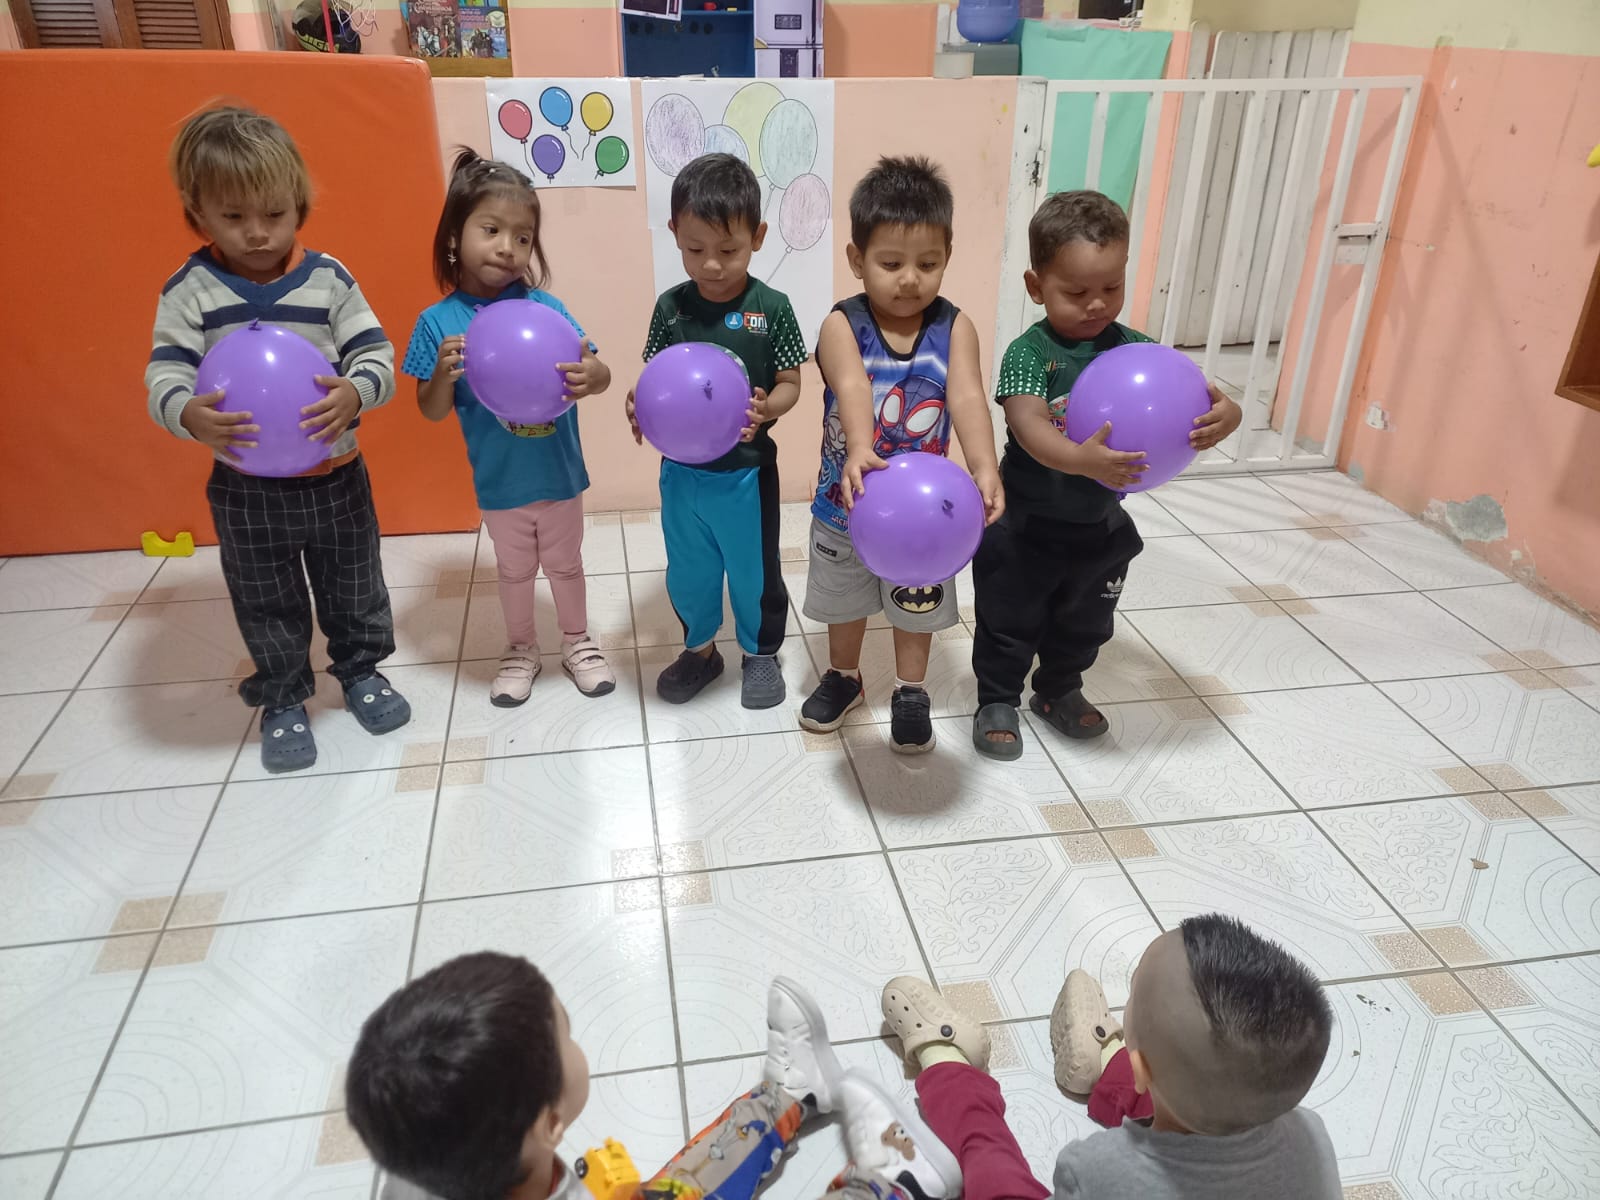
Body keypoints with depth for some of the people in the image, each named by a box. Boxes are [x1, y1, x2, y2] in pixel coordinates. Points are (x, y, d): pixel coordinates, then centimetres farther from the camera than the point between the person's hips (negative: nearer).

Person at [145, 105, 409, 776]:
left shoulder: (328, 279, -7)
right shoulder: (190, 291, -8)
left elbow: (377, 355, -10)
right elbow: (165, 375, -12)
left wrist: (356, 392, -33)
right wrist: (188, 414, -36)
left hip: (336, 475, 1)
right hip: (246, 487, 0)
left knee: (353, 587, 18)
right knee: (267, 604, 15)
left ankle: (361, 669, 43)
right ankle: (282, 697, 36)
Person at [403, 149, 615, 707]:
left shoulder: (545, 307, -10)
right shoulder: (439, 321, -11)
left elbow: (597, 372, -11)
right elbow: (432, 412, -8)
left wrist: (591, 376, -35)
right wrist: (444, 374, -29)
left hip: (560, 473, 0)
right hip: (500, 482, 0)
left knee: (565, 563, 20)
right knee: (515, 570, 20)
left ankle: (577, 643, 40)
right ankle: (521, 650, 41)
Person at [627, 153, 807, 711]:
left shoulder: (771, 307, -12)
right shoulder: (670, 306, -4)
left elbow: (789, 383, -6)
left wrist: (765, 408, -26)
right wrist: (639, 403, -18)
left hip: (746, 468, -3)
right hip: (681, 467, 3)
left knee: (754, 568, 13)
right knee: (687, 569, 18)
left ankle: (761, 654, 36)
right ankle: (700, 649, 41)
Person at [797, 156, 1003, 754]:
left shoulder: (954, 327, -12)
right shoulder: (841, 326, -17)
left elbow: (967, 397, -27)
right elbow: (851, 389, -36)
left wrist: (984, 467, -46)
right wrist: (859, 451, -56)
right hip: (846, 503, 0)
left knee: (917, 606, 18)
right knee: (844, 600, 21)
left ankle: (910, 691, 41)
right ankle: (843, 675, 47)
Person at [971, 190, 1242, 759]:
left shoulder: (1136, 349, -6)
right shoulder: (1028, 353, -19)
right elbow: (1028, 424, -35)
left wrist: (1224, 414, -35)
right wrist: (1080, 459, -54)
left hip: (1101, 526, 5)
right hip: (1026, 525, -5)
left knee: (1084, 623, 23)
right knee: (1010, 622, 12)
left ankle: (1059, 690, 47)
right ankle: (997, 700, 34)